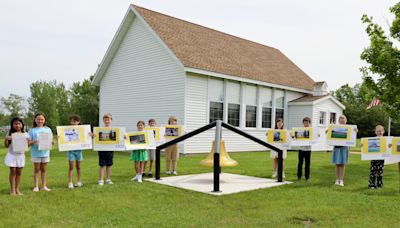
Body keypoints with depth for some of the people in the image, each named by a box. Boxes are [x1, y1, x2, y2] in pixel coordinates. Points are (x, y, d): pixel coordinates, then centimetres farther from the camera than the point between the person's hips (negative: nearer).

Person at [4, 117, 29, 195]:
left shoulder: (25, 134, 4)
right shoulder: (10, 134, 0)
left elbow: (27, 144, 5)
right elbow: (6, 146, 1)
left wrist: (26, 141, -16)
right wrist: (6, 139, -16)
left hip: (21, 155, 2)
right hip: (12, 155, -1)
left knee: (19, 172, 4)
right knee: (13, 171, 0)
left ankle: (17, 189, 13)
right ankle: (12, 190, 8)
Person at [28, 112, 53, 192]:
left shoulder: (48, 129, 7)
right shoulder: (32, 130, 1)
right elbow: (29, 142, -2)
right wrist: (34, 142, -21)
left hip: (45, 152, 2)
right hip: (35, 152, -2)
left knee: (43, 169, 10)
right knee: (36, 169, 5)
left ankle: (44, 186, 16)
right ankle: (36, 186, 11)